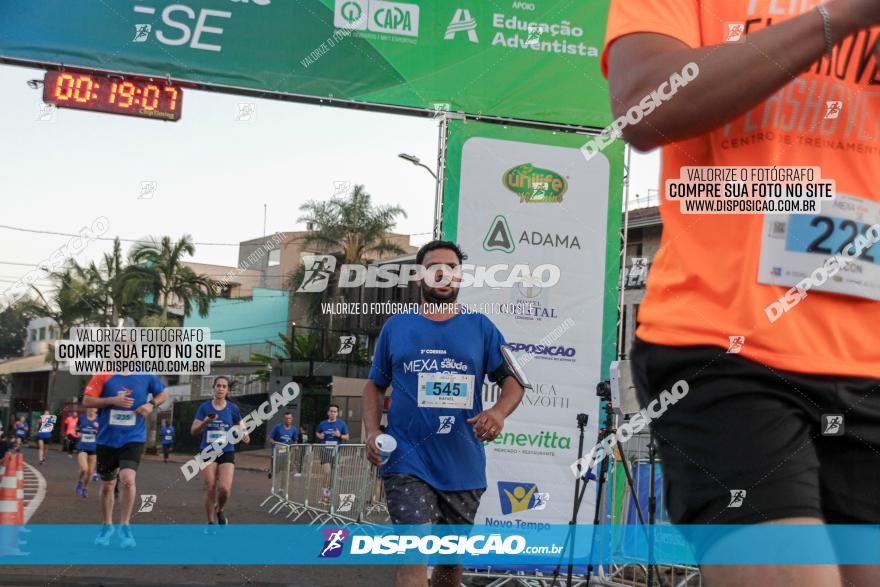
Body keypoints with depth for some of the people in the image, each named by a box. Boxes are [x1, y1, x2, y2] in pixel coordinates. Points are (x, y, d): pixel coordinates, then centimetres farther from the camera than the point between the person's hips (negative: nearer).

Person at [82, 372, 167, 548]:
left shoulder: (146, 376, 0)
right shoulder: (103, 375, -4)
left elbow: (163, 393, 16)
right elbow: (86, 401, -8)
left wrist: (151, 404, -5)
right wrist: (113, 400, -20)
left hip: (133, 438, -1)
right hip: (106, 439, 1)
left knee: (128, 479, -21)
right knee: (107, 485, 13)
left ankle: (125, 526, -5)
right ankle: (107, 526, 35)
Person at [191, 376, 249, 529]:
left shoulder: (232, 408, 2)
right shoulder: (204, 407, 0)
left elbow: (239, 427, 17)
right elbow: (194, 431, -2)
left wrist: (243, 434, -5)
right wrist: (205, 422, -20)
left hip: (227, 452, 0)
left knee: (225, 488, -16)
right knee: (210, 489, -4)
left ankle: (220, 510, 15)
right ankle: (211, 522, 12)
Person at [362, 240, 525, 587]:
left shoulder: (480, 327, 6)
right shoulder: (396, 326, 7)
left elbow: (512, 379, 2)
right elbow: (375, 385, 13)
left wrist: (499, 411, -20)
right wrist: (372, 432, -4)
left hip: (464, 466, 2)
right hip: (408, 462, -2)